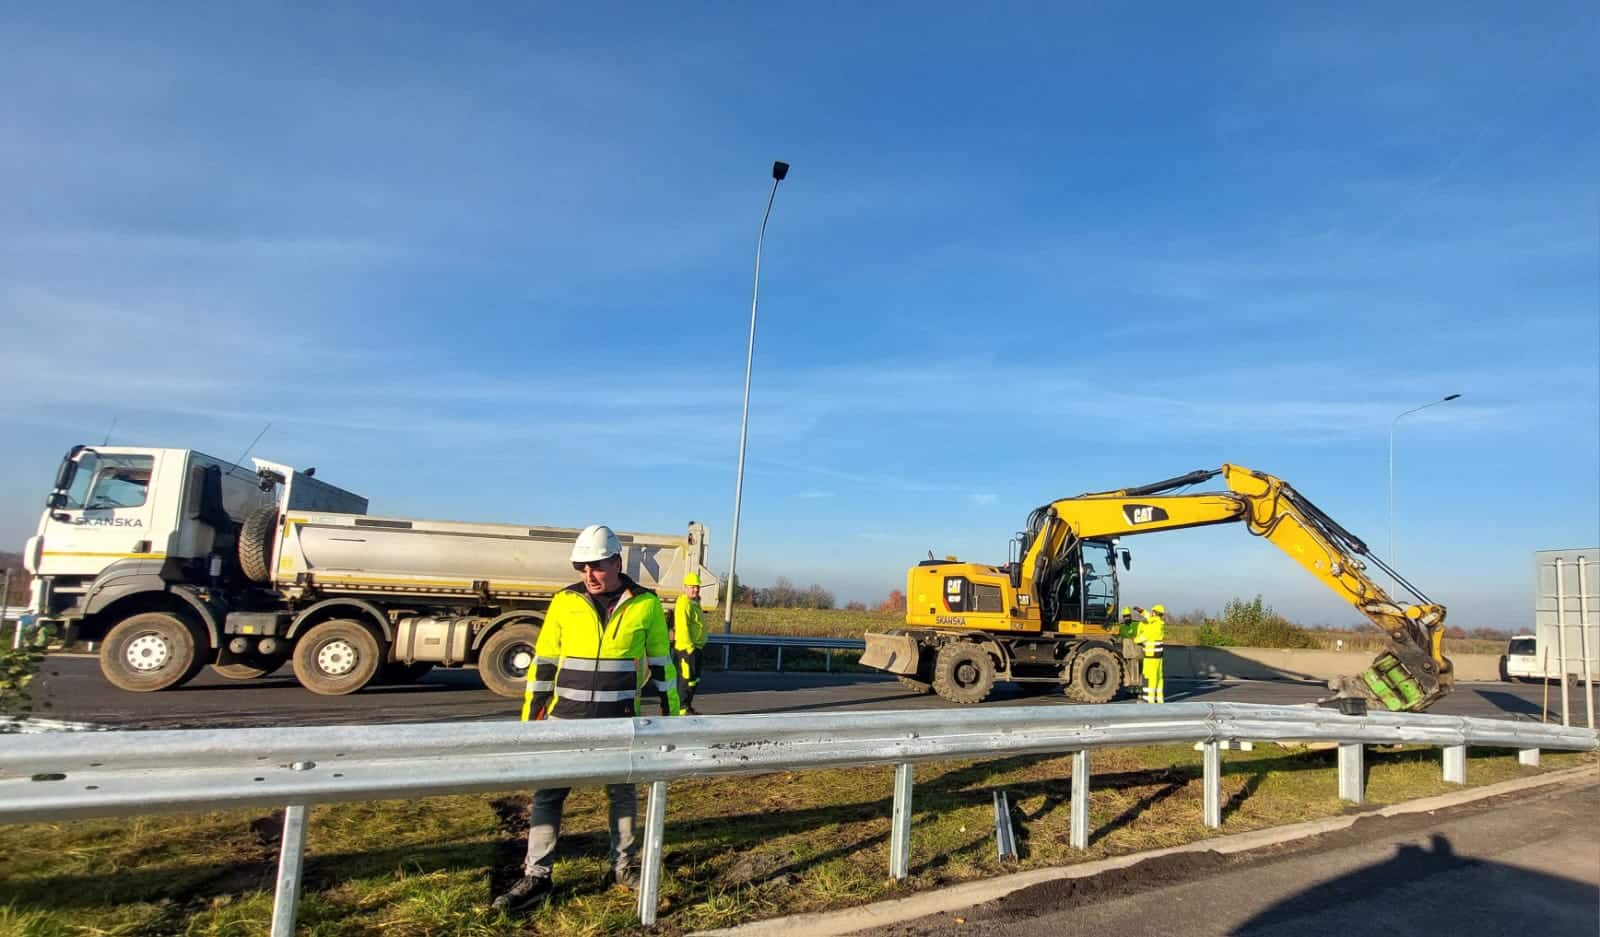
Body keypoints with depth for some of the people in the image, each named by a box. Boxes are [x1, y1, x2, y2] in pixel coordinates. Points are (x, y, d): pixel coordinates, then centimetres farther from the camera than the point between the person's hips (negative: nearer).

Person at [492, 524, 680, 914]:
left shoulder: (646, 603, -5)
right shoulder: (564, 602, -3)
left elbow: (661, 660, 5)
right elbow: (543, 661, 3)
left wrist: (671, 708, 6)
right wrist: (531, 712, 3)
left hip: (619, 720, 0)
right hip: (566, 717, 1)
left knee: (622, 792, 12)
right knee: (548, 793, 3)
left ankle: (622, 866, 30)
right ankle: (536, 877, 16)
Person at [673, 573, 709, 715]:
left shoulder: (695, 603, 17)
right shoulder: (684, 604, -16)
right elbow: (682, 627, -22)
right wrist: (689, 647, -23)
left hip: (695, 647, 10)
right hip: (687, 649, -10)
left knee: (695, 679, 16)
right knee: (687, 679, -7)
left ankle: (688, 707, 25)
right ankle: (682, 709, 0)